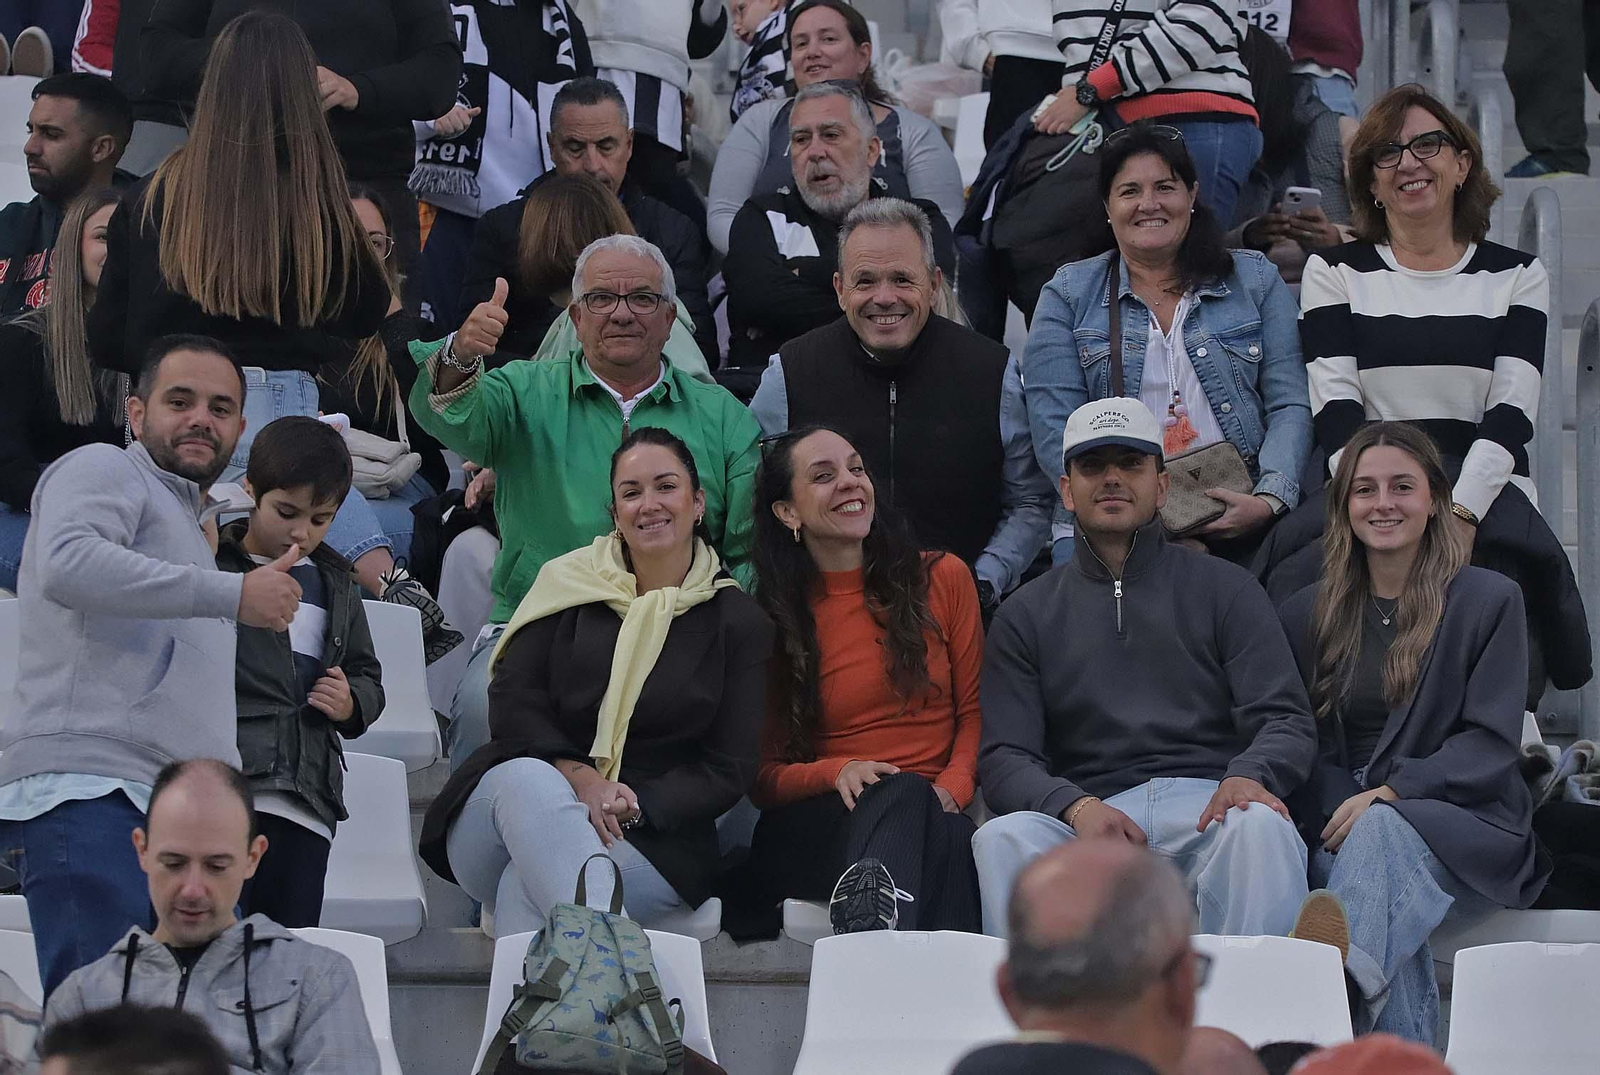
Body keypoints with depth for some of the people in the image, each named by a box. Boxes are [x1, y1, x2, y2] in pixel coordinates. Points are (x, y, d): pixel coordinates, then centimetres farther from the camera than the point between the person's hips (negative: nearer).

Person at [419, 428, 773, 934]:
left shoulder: (740, 622, 11)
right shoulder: (569, 584, 13)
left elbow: (729, 770, 5)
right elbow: (512, 705, 3)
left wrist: (636, 804, -13)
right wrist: (578, 778, -16)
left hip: (651, 835, -1)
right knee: (528, 780, -38)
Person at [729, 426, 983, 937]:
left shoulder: (943, 579, 13)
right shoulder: (768, 621, 9)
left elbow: (975, 709, 12)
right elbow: (761, 778, 8)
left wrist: (953, 788, -9)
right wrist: (837, 773, -14)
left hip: (934, 815, 1)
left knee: (948, 834, -37)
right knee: (902, 793, -37)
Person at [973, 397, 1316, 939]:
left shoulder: (1224, 588, 18)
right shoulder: (1027, 614, 20)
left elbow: (1286, 719, 8)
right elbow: (1004, 757, 9)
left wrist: (1249, 775, -18)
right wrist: (1075, 807, -14)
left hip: (1208, 804, -1)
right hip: (1095, 810, 1)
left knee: (1260, 827, -37)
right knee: (1001, 839, -32)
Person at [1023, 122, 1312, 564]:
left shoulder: (1256, 280, 15)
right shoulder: (1068, 296, 11)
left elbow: (1290, 407, 8)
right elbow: (1055, 432, 1)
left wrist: (1268, 501, -12)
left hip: (1238, 523, 1)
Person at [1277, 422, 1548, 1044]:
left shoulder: (1490, 601, 7)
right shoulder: (1307, 614, 17)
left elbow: (1491, 745, -2)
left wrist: (1389, 794, -15)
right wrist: (1342, 810, -11)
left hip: (1463, 824, -2)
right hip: (1342, 826, 2)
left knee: (1382, 832, -38)